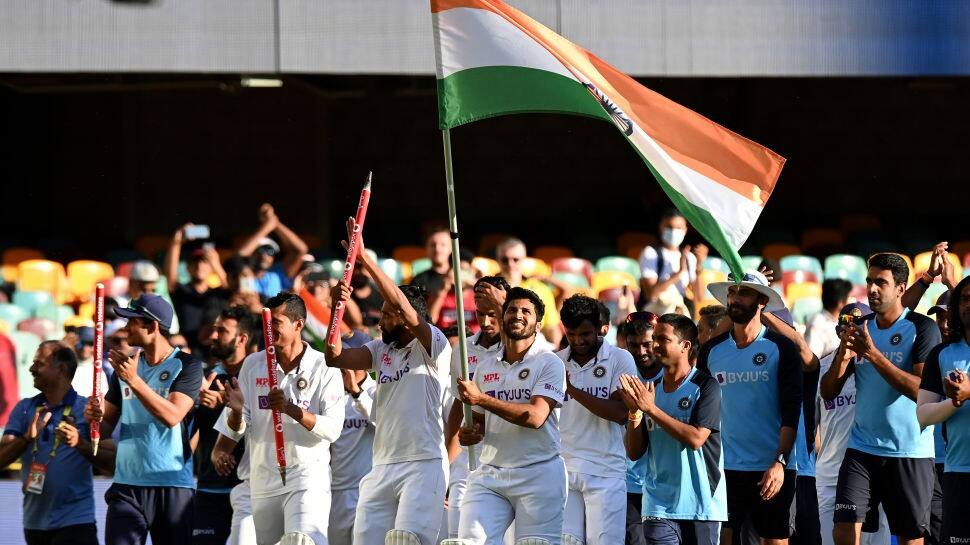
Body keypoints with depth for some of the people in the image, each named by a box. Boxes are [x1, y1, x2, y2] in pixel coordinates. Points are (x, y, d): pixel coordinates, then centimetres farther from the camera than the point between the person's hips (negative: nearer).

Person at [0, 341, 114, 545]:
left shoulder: (86, 408, -3)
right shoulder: (24, 409, 9)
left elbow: (110, 461, -7)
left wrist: (80, 444, -24)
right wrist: (27, 438, -17)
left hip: (75, 521, -5)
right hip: (35, 522, 5)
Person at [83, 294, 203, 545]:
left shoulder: (186, 365, -3)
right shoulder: (125, 364, 13)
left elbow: (172, 416, -18)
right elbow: (107, 427, 16)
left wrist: (134, 380, -23)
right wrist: (96, 416, -7)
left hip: (173, 486, -3)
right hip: (127, 486, 3)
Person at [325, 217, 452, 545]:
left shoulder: (433, 345, -4)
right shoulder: (381, 350, 16)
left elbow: (401, 304, -18)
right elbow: (335, 357, 7)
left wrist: (365, 261, -19)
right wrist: (337, 308, -5)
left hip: (424, 465, -7)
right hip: (382, 468, 7)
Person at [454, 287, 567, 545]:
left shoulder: (549, 364, -2)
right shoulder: (485, 368, 15)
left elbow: (535, 416, -16)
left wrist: (481, 399, -18)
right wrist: (469, 433, -1)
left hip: (538, 474, -5)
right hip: (489, 474, 5)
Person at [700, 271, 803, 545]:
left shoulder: (781, 348, -1)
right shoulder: (711, 350, 9)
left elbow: (791, 410, -6)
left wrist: (780, 462, -15)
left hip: (773, 468, -3)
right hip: (725, 468, 3)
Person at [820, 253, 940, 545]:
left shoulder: (922, 329, -7)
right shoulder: (859, 329, 10)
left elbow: (922, 390, -19)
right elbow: (828, 393, 9)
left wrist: (874, 355, -22)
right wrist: (843, 357, -11)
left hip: (910, 452, -4)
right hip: (862, 448, 4)